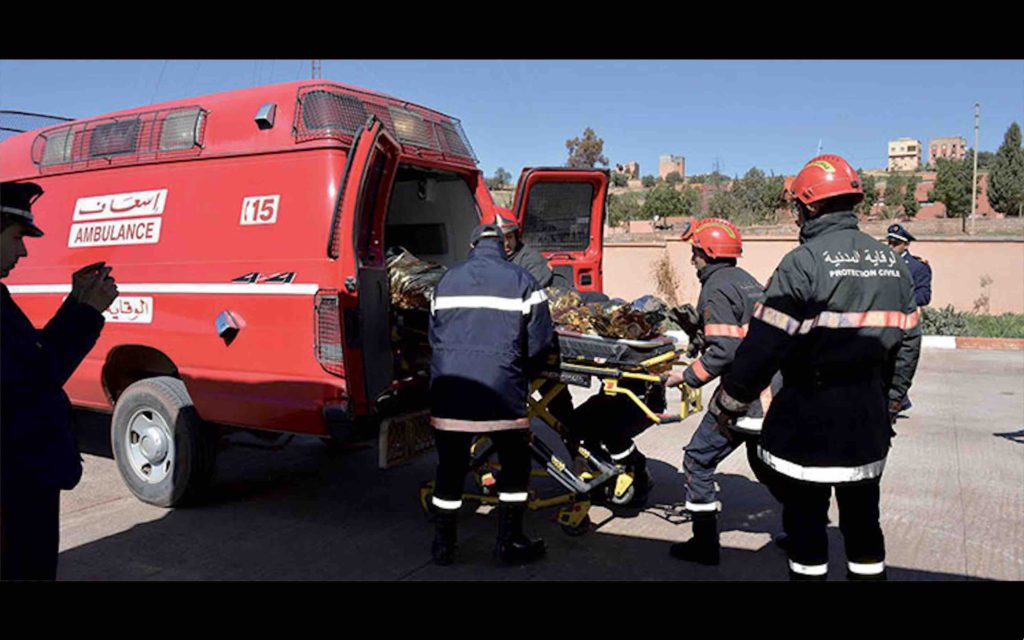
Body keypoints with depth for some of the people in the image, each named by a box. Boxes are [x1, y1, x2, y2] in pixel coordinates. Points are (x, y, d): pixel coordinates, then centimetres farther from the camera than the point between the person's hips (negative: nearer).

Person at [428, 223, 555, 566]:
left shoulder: (447, 280, 12)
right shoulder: (520, 280, 2)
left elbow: (435, 335, 14)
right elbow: (540, 341, 0)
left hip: (448, 389, 4)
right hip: (500, 388, -3)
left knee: (450, 467, 14)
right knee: (515, 464, 14)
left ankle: (443, 545, 23)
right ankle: (509, 543, 19)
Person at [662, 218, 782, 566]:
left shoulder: (716, 288, -11)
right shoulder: (747, 280, 16)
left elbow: (724, 351, -20)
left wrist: (688, 377, -10)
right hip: (776, 390, 9)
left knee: (698, 459, 3)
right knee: (764, 462, 24)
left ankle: (704, 544, 8)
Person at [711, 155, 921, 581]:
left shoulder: (803, 262, -15)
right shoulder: (891, 262, 7)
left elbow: (765, 343, -18)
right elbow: (908, 340, 12)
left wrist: (729, 402, -8)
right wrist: (891, 399, 24)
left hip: (810, 414, -6)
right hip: (870, 414, 7)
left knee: (806, 515, 7)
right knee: (862, 513, 19)